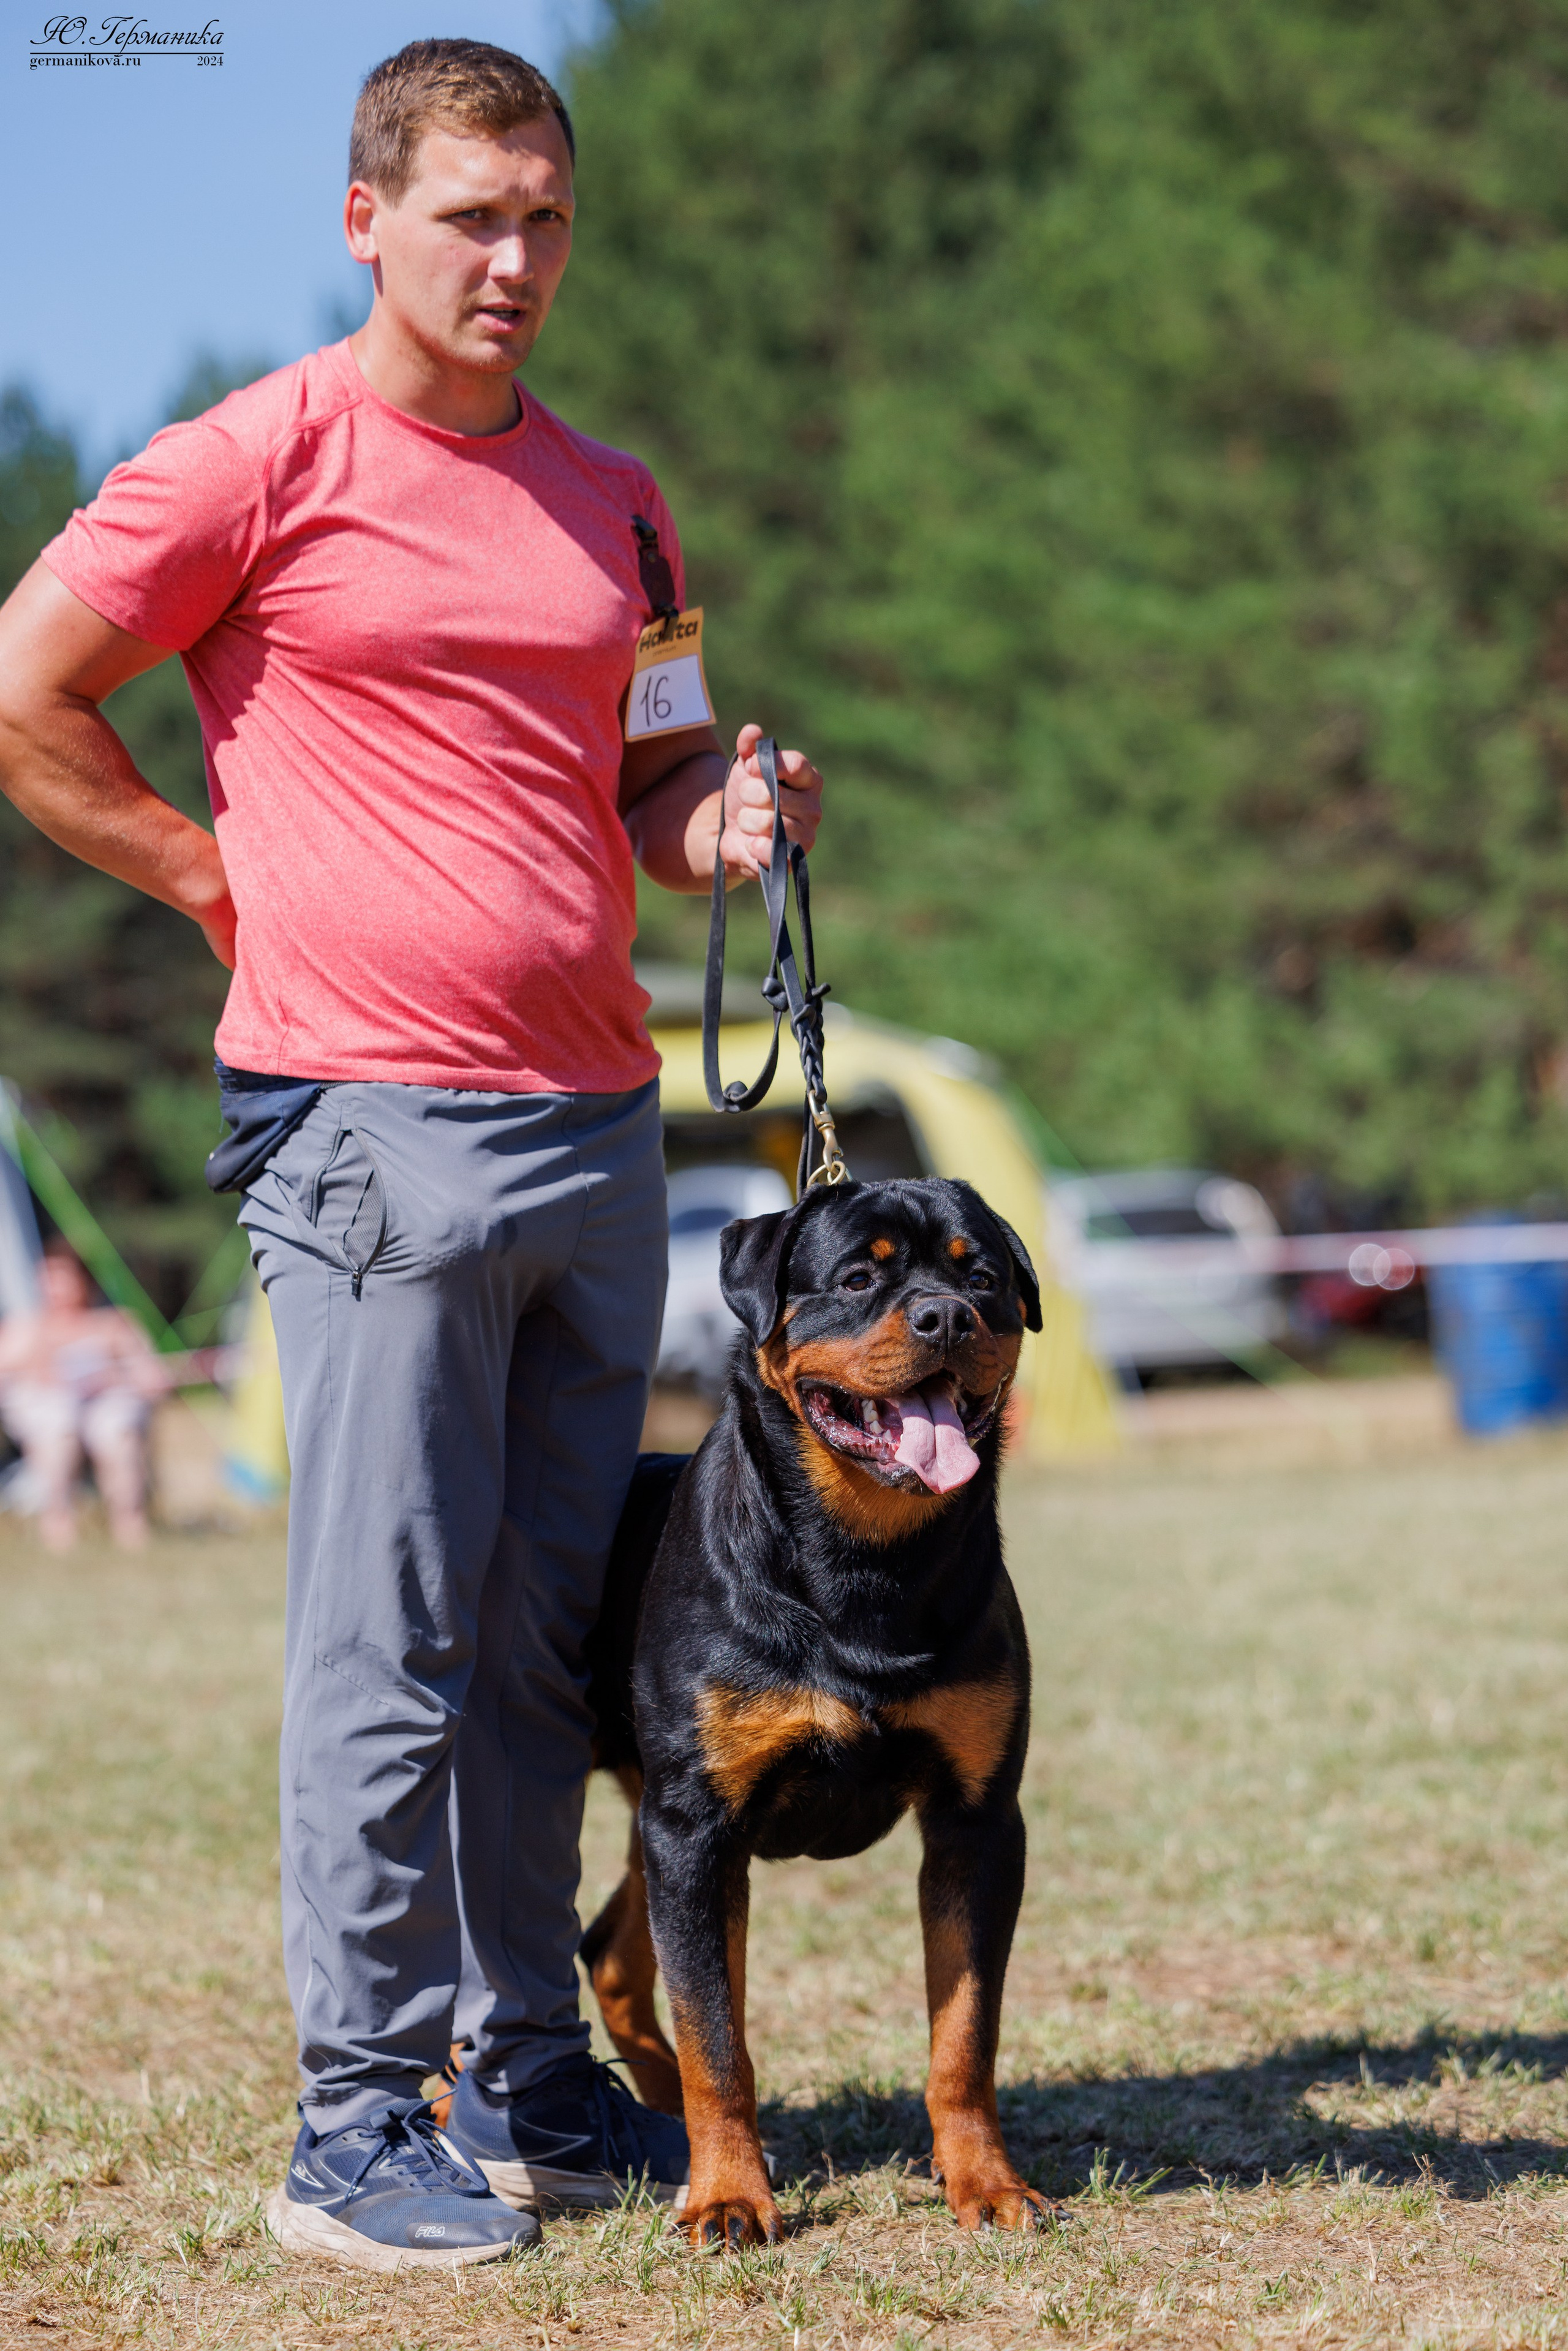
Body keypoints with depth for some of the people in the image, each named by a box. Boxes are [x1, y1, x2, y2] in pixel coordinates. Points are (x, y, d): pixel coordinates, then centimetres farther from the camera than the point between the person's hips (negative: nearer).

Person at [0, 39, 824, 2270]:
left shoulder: (612, 504, 17)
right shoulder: (257, 461, -3)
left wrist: (720, 807, 4)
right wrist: (237, 881, -2)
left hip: (597, 1120, 6)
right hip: (374, 1121, -6)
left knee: (558, 1635, 10)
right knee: (392, 1643, -4)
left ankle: (531, 2075, 20)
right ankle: (361, 2125, 3)